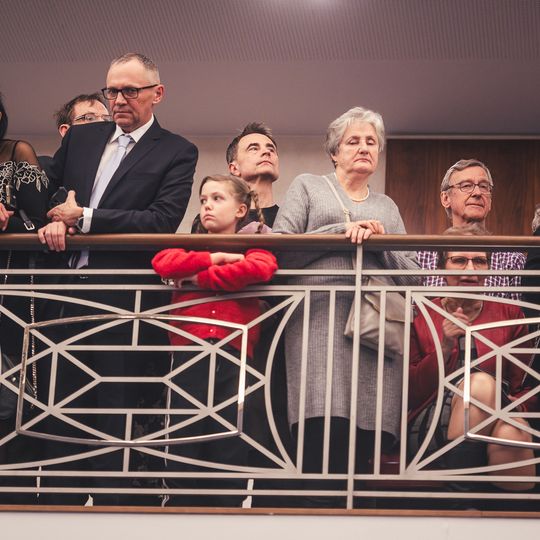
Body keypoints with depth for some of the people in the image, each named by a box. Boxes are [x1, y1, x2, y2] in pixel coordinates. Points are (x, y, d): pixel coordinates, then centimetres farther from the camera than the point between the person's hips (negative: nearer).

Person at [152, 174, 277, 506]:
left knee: (229, 452, -1)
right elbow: (163, 263, 0)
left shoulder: (253, 246, 15)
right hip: (188, 356, 2)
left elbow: (261, 268, -10)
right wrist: (214, 258, -3)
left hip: (234, 357, -2)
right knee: (183, 451, -1)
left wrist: (200, 278, -4)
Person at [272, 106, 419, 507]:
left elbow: (411, 271, 18)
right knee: (324, 428, -21)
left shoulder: (387, 207, 28)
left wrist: (381, 243, 0)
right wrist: (342, 232, -5)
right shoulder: (308, 187, 19)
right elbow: (280, 247, 3)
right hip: (319, 319, -3)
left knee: (364, 441, -11)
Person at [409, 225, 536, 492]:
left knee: (510, 432, -40)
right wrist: (444, 348, -9)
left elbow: (524, 387, 15)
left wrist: (515, 408, -10)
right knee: (481, 382, -35)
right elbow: (409, 392, 5)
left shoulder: (509, 314, 15)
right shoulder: (421, 315, 10)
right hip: (432, 425, 0)